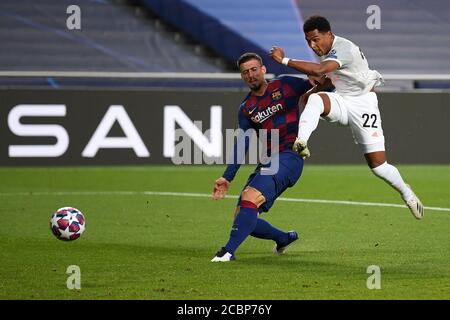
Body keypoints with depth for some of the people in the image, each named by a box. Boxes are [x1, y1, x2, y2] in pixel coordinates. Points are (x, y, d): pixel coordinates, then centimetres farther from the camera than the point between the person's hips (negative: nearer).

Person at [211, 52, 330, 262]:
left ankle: (229, 251, -28)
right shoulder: (246, 109, 14)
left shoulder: (284, 85, 3)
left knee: (249, 198, -27)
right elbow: (241, 145, 8)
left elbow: (319, 86, 3)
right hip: (267, 161, 7)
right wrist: (227, 178, -2)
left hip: (289, 156, -7)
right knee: (242, 216, 2)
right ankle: (284, 239, 27)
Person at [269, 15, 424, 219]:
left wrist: (284, 60, -38)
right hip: (340, 101, 6)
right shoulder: (324, 50, 2)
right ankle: (300, 143, -48)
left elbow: (320, 69, -41)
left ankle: (407, 195, 19)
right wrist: (319, 80, -7)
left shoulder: (344, 49, -25)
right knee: (314, 98, -31)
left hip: (363, 105, -6)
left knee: (378, 165, -8)